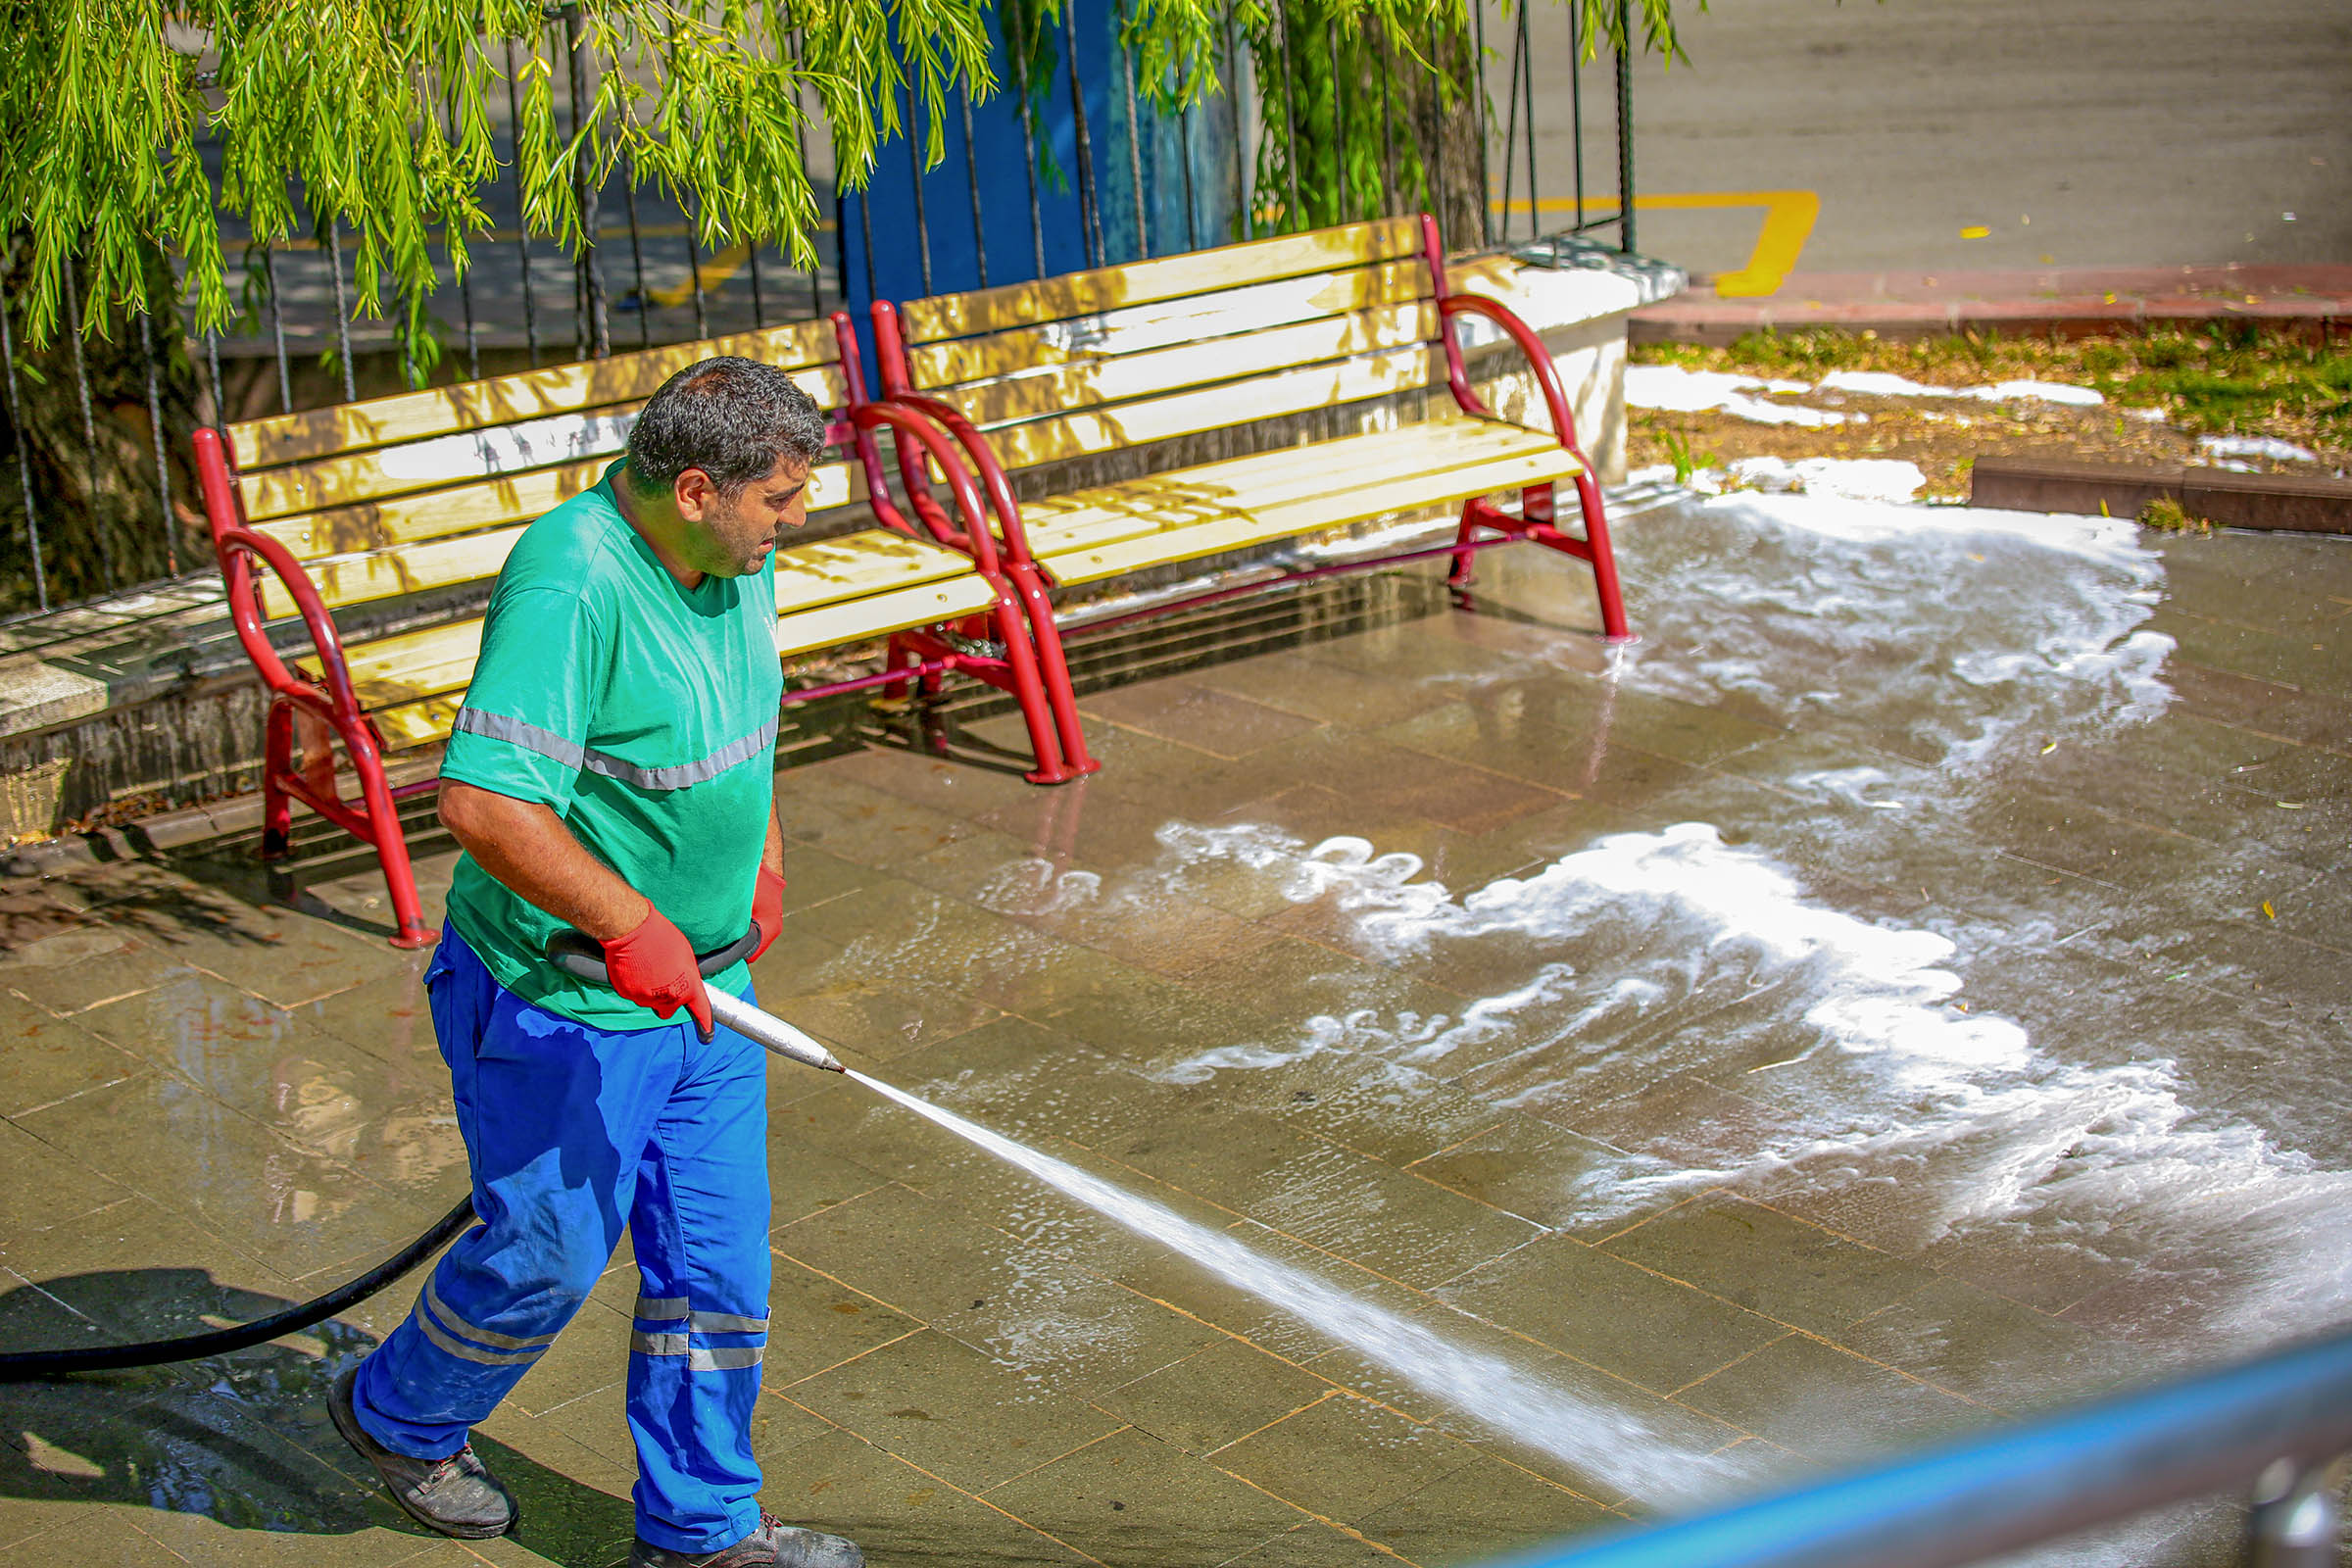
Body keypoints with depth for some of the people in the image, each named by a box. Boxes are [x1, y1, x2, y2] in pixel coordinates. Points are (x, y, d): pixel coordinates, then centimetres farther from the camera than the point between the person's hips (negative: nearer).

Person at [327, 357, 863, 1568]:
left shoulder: (727, 556, 0)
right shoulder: (571, 585, -28)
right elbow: (481, 800, -34)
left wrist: (762, 853, 21)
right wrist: (627, 926, -31)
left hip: (699, 983, 8)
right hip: (557, 1001, -8)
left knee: (716, 1254, 11)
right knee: (547, 1252, 10)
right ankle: (400, 1416, 39)